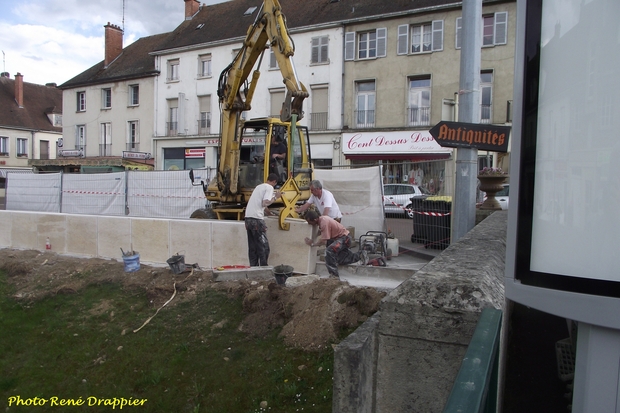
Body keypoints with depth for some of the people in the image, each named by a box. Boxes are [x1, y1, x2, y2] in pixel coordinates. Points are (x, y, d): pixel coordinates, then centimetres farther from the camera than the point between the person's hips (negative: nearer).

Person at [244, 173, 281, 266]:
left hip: (248, 217, 8)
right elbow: (265, 203, -15)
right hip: (256, 219, -8)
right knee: (263, 246, 1)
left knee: (252, 246, 13)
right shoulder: (269, 187, -2)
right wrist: (275, 197, -2)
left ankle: (253, 267, 18)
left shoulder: (259, 186, 22)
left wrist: (267, 210, 38)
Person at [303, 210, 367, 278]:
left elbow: (324, 240, -28)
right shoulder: (321, 218, -1)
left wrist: (312, 244, -17)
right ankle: (360, 255, 27)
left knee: (329, 251, -31)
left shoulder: (324, 222, -29)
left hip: (344, 237, -11)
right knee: (341, 261, 18)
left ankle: (334, 275, -25)